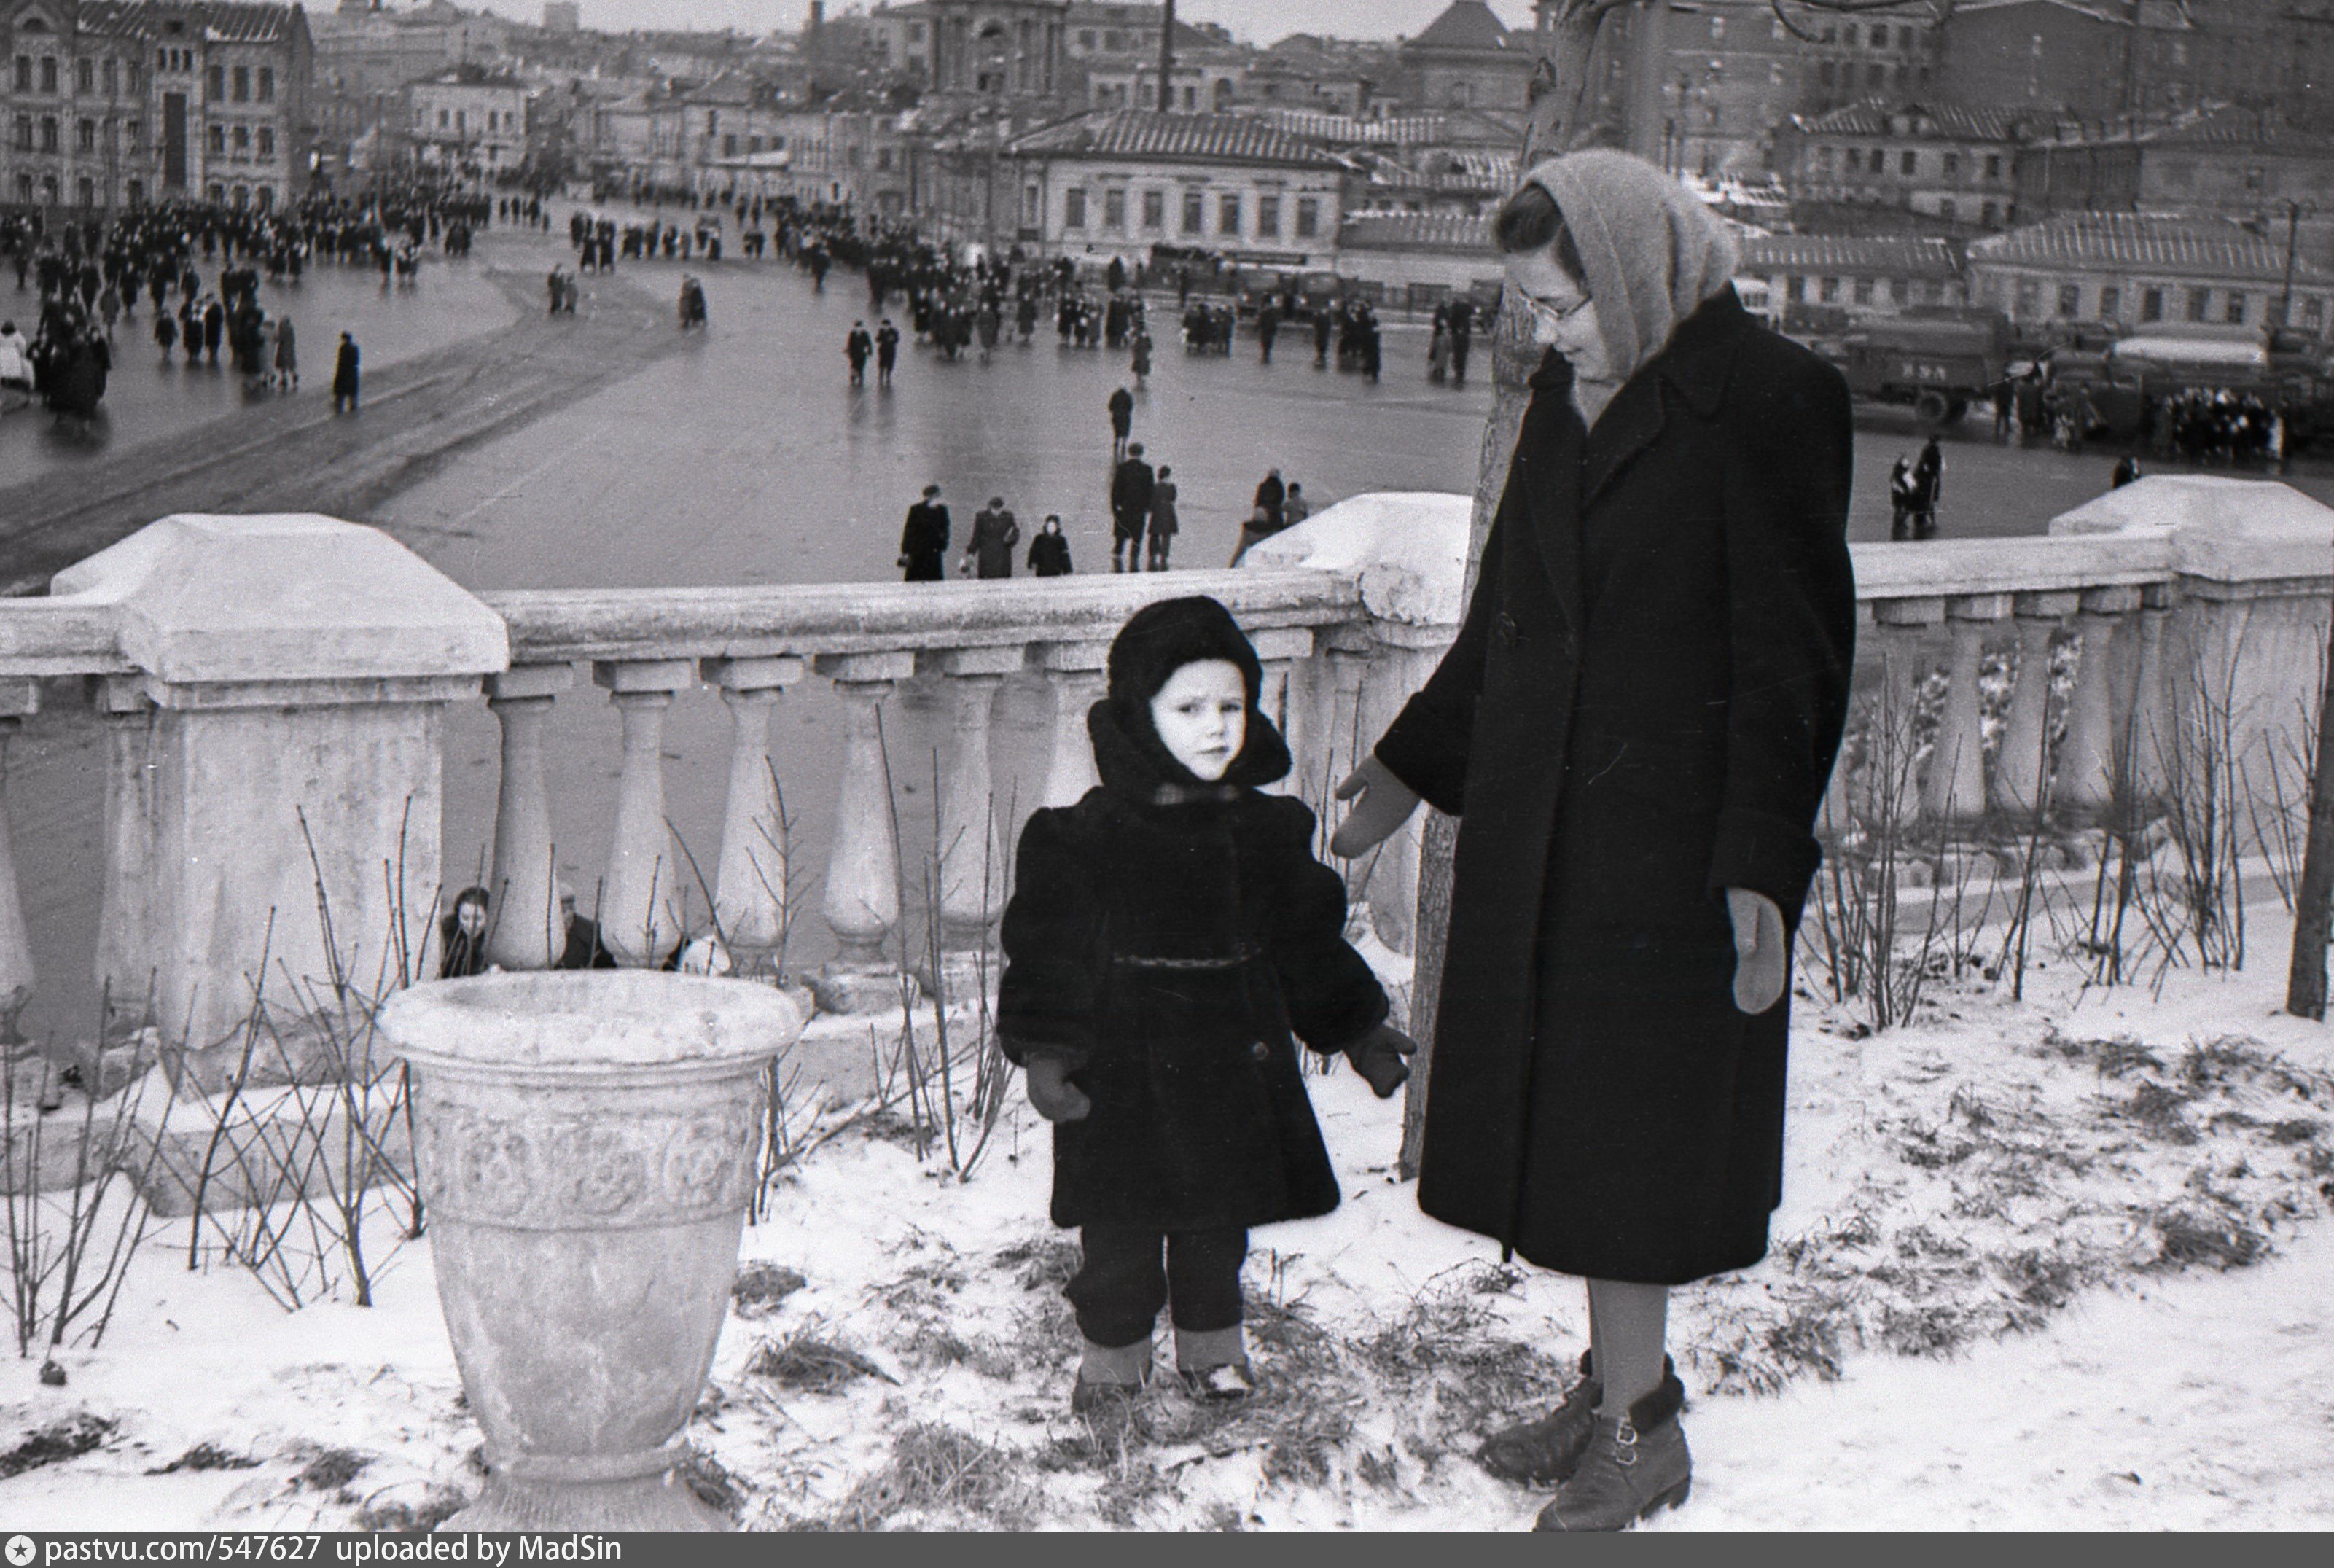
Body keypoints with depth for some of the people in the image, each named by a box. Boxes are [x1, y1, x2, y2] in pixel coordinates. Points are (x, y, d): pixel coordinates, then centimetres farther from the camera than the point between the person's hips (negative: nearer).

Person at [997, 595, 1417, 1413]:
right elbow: (1049, 950, -9)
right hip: (1124, 1062, -4)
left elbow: (1310, 946, 13)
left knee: (1219, 1221, 14)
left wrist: (1358, 1030, 14)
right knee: (1121, 1226, 5)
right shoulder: (1084, 837, -11)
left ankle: (1212, 1342, 33)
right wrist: (1043, 1049, -17)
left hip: (1235, 1059, 4)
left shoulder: (1270, 830, 3)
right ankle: (1113, 1346, 24)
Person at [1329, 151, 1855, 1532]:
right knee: (1566, 1116, 13)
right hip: (1544, 824, 7)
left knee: (1625, 1126, 0)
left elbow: (1793, 657, -15)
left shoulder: (1769, 402, -13)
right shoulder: (1570, 397, 10)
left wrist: (1763, 866, -19)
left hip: (1671, 839, -7)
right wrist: (1414, 766, 22)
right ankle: (1626, 1386, 27)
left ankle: (1638, 1429, 14)